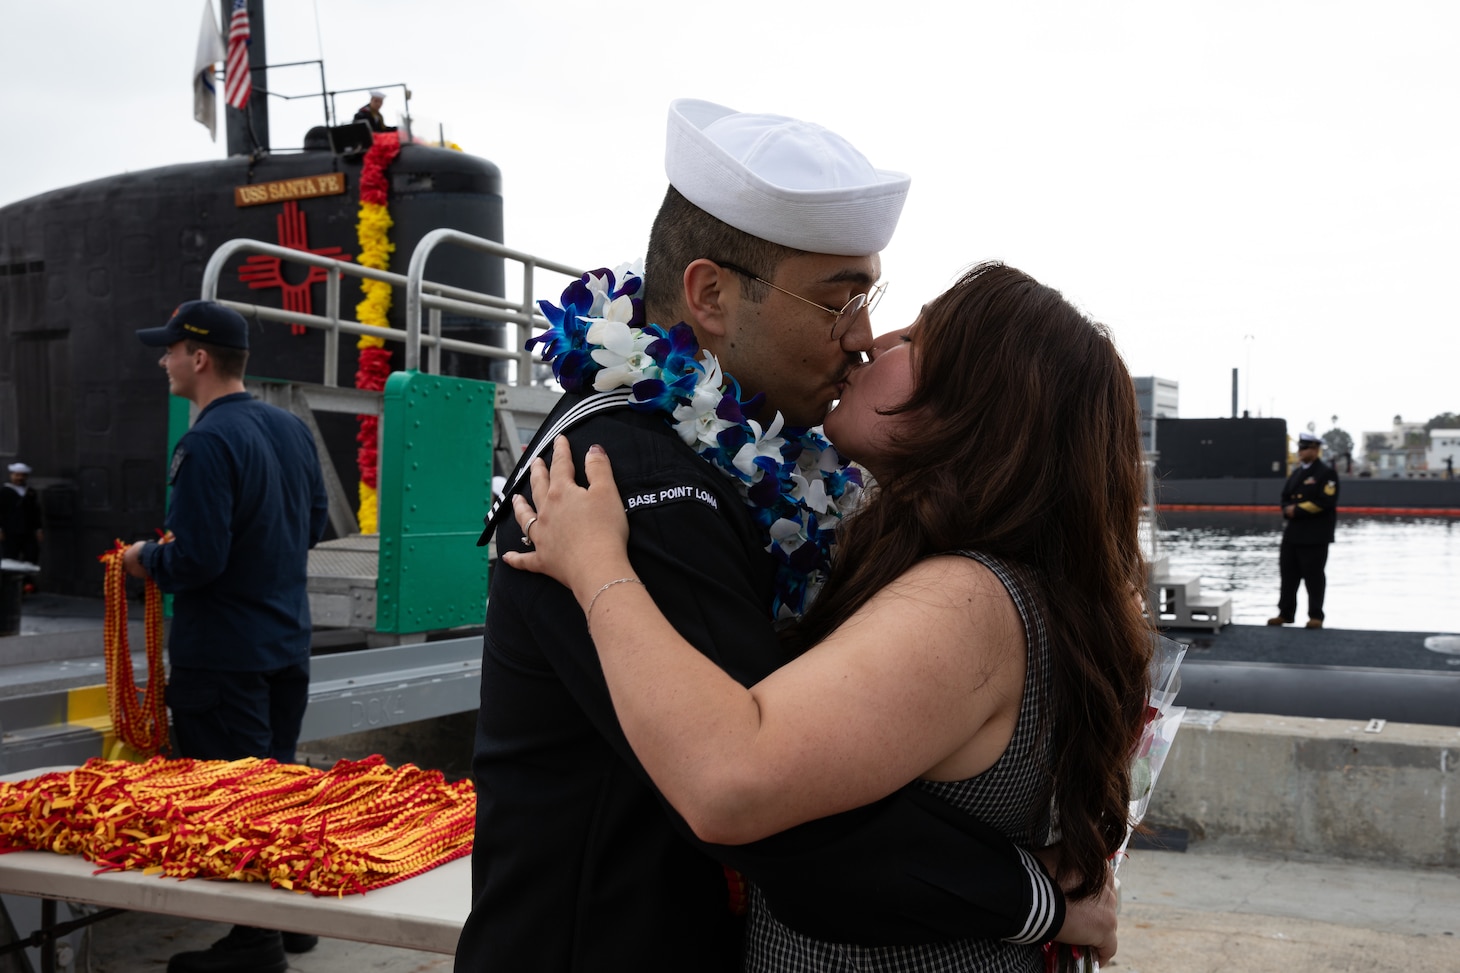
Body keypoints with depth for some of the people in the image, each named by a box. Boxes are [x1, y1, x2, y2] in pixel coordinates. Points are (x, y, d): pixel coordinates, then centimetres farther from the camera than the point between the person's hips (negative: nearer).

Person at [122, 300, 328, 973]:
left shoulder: (207, 443, -20)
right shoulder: (292, 429, 7)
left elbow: (196, 560, -23)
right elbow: (314, 523, 16)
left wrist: (146, 559, -4)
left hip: (222, 657, -8)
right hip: (288, 644, 9)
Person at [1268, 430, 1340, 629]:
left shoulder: (1326, 473, -6)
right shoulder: (1297, 473, 18)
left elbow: (1325, 502, -17)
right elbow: (1286, 497, 20)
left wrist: (1298, 510, -16)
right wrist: (1288, 509, -3)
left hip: (1315, 535, -7)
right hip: (1293, 532, 8)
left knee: (1314, 576, -2)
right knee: (1288, 574, 8)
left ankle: (1316, 616, 6)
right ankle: (1286, 613, 15)